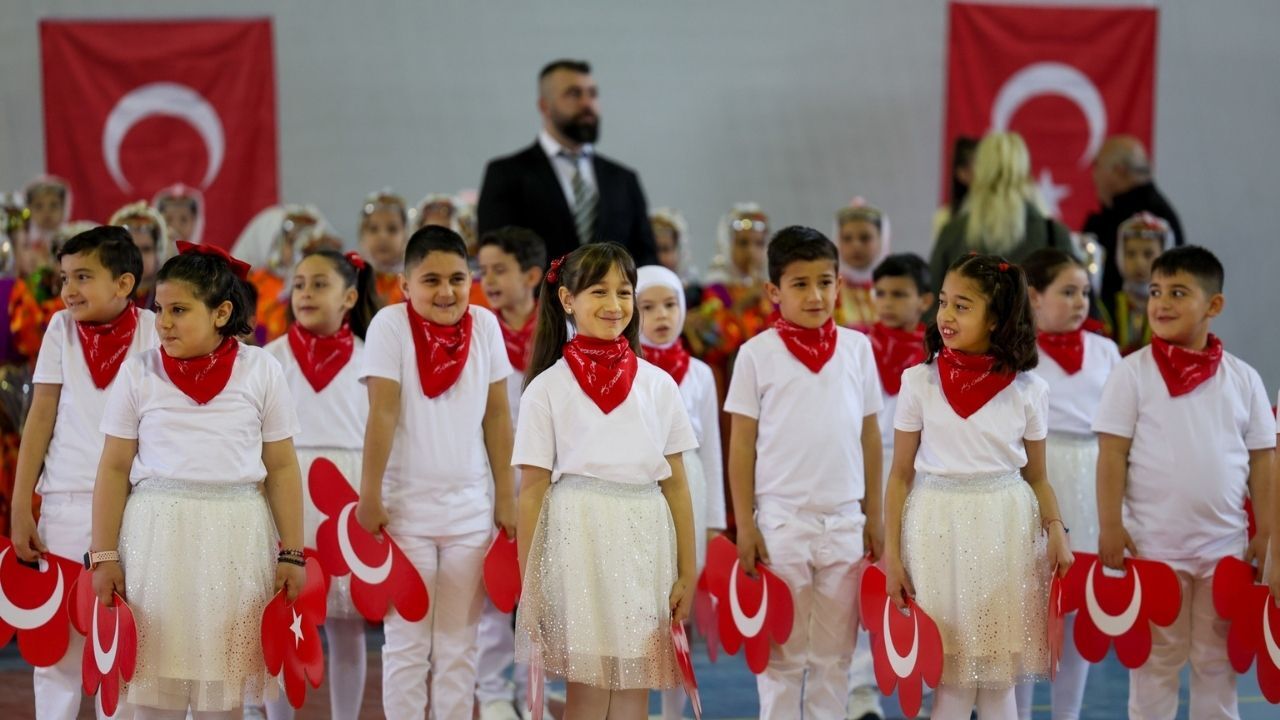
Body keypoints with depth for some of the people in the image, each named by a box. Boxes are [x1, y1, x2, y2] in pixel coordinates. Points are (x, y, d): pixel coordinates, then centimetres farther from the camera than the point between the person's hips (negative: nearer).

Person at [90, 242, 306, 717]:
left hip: (235, 537, 0)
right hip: (155, 535, 0)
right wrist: (104, 556, 0)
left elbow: (281, 467, 5)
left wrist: (291, 554, 2)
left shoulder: (261, 370, 2)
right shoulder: (138, 373, 3)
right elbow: (115, 468, 4)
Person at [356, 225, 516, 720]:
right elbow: (383, 413, -12)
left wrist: (506, 497, 5)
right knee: (406, 644, 4)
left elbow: (497, 416, 5)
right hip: (406, 508, -3)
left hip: (471, 511, 3)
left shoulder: (485, 325, 1)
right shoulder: (390, 325, -8)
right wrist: (369, 497, -13)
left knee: (458, 644, 7)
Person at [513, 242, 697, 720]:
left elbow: (676, 486, 9)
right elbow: (532, 491, 1)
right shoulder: (547, 388, 2)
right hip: (578, 538, -2)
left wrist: (687, 573, 5)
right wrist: (529, 585, -2)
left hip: (644, 542, 2)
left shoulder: (657, 385, 9)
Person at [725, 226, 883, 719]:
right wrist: (745, 525, -5)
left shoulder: (857, 348, 5)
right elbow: (741, 444, -1)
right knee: (782, 653, 3)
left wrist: (874, 517, 8)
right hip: (781, 520, -2)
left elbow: (870, 437, 10)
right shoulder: (758, 353, -2)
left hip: (845, 520, 2)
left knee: (835, 653, 8)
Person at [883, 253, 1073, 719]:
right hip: (938, 528, -1)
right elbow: (901, 475, 3)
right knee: (952, 680, 0)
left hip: (1005, 527, 1)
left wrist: (1055, 530, -11)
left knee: (999, 679, 4)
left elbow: (1036, 476, 6)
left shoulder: (1027, 389, 0)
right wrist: (891, 553, -2)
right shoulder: (920, 382, -1)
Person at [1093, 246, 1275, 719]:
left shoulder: (1242, 378, 2)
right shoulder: (1134, 373, -5)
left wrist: (1266, 534, 1)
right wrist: (1110, 528, -12)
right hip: (1154, 542, -2)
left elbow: (1262, 460, 5)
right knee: (1155, 660, 6)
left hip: (1226, 545, 2)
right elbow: (1112, 454, -7)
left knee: (1218, 661, 12)